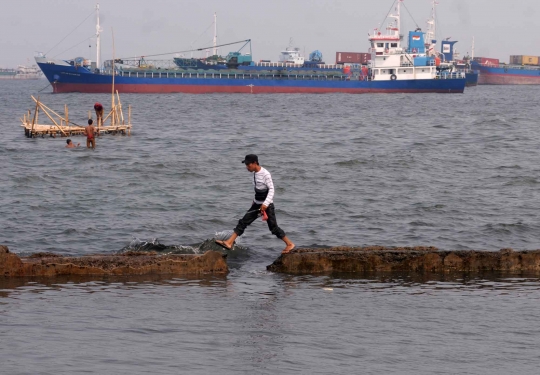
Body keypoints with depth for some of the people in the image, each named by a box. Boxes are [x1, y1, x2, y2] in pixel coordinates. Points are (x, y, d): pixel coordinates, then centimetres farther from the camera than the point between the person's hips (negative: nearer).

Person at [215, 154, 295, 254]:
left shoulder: (265, 174, -18)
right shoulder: (255, 173, 7)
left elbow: (271, 189, -20)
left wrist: (266, 203, -29)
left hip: (267, 205, -8)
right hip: (257, 204, 8)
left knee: (273, 227, -2)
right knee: (243, 222, 0)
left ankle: (289, 244, 14)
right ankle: (229, 243, -3)